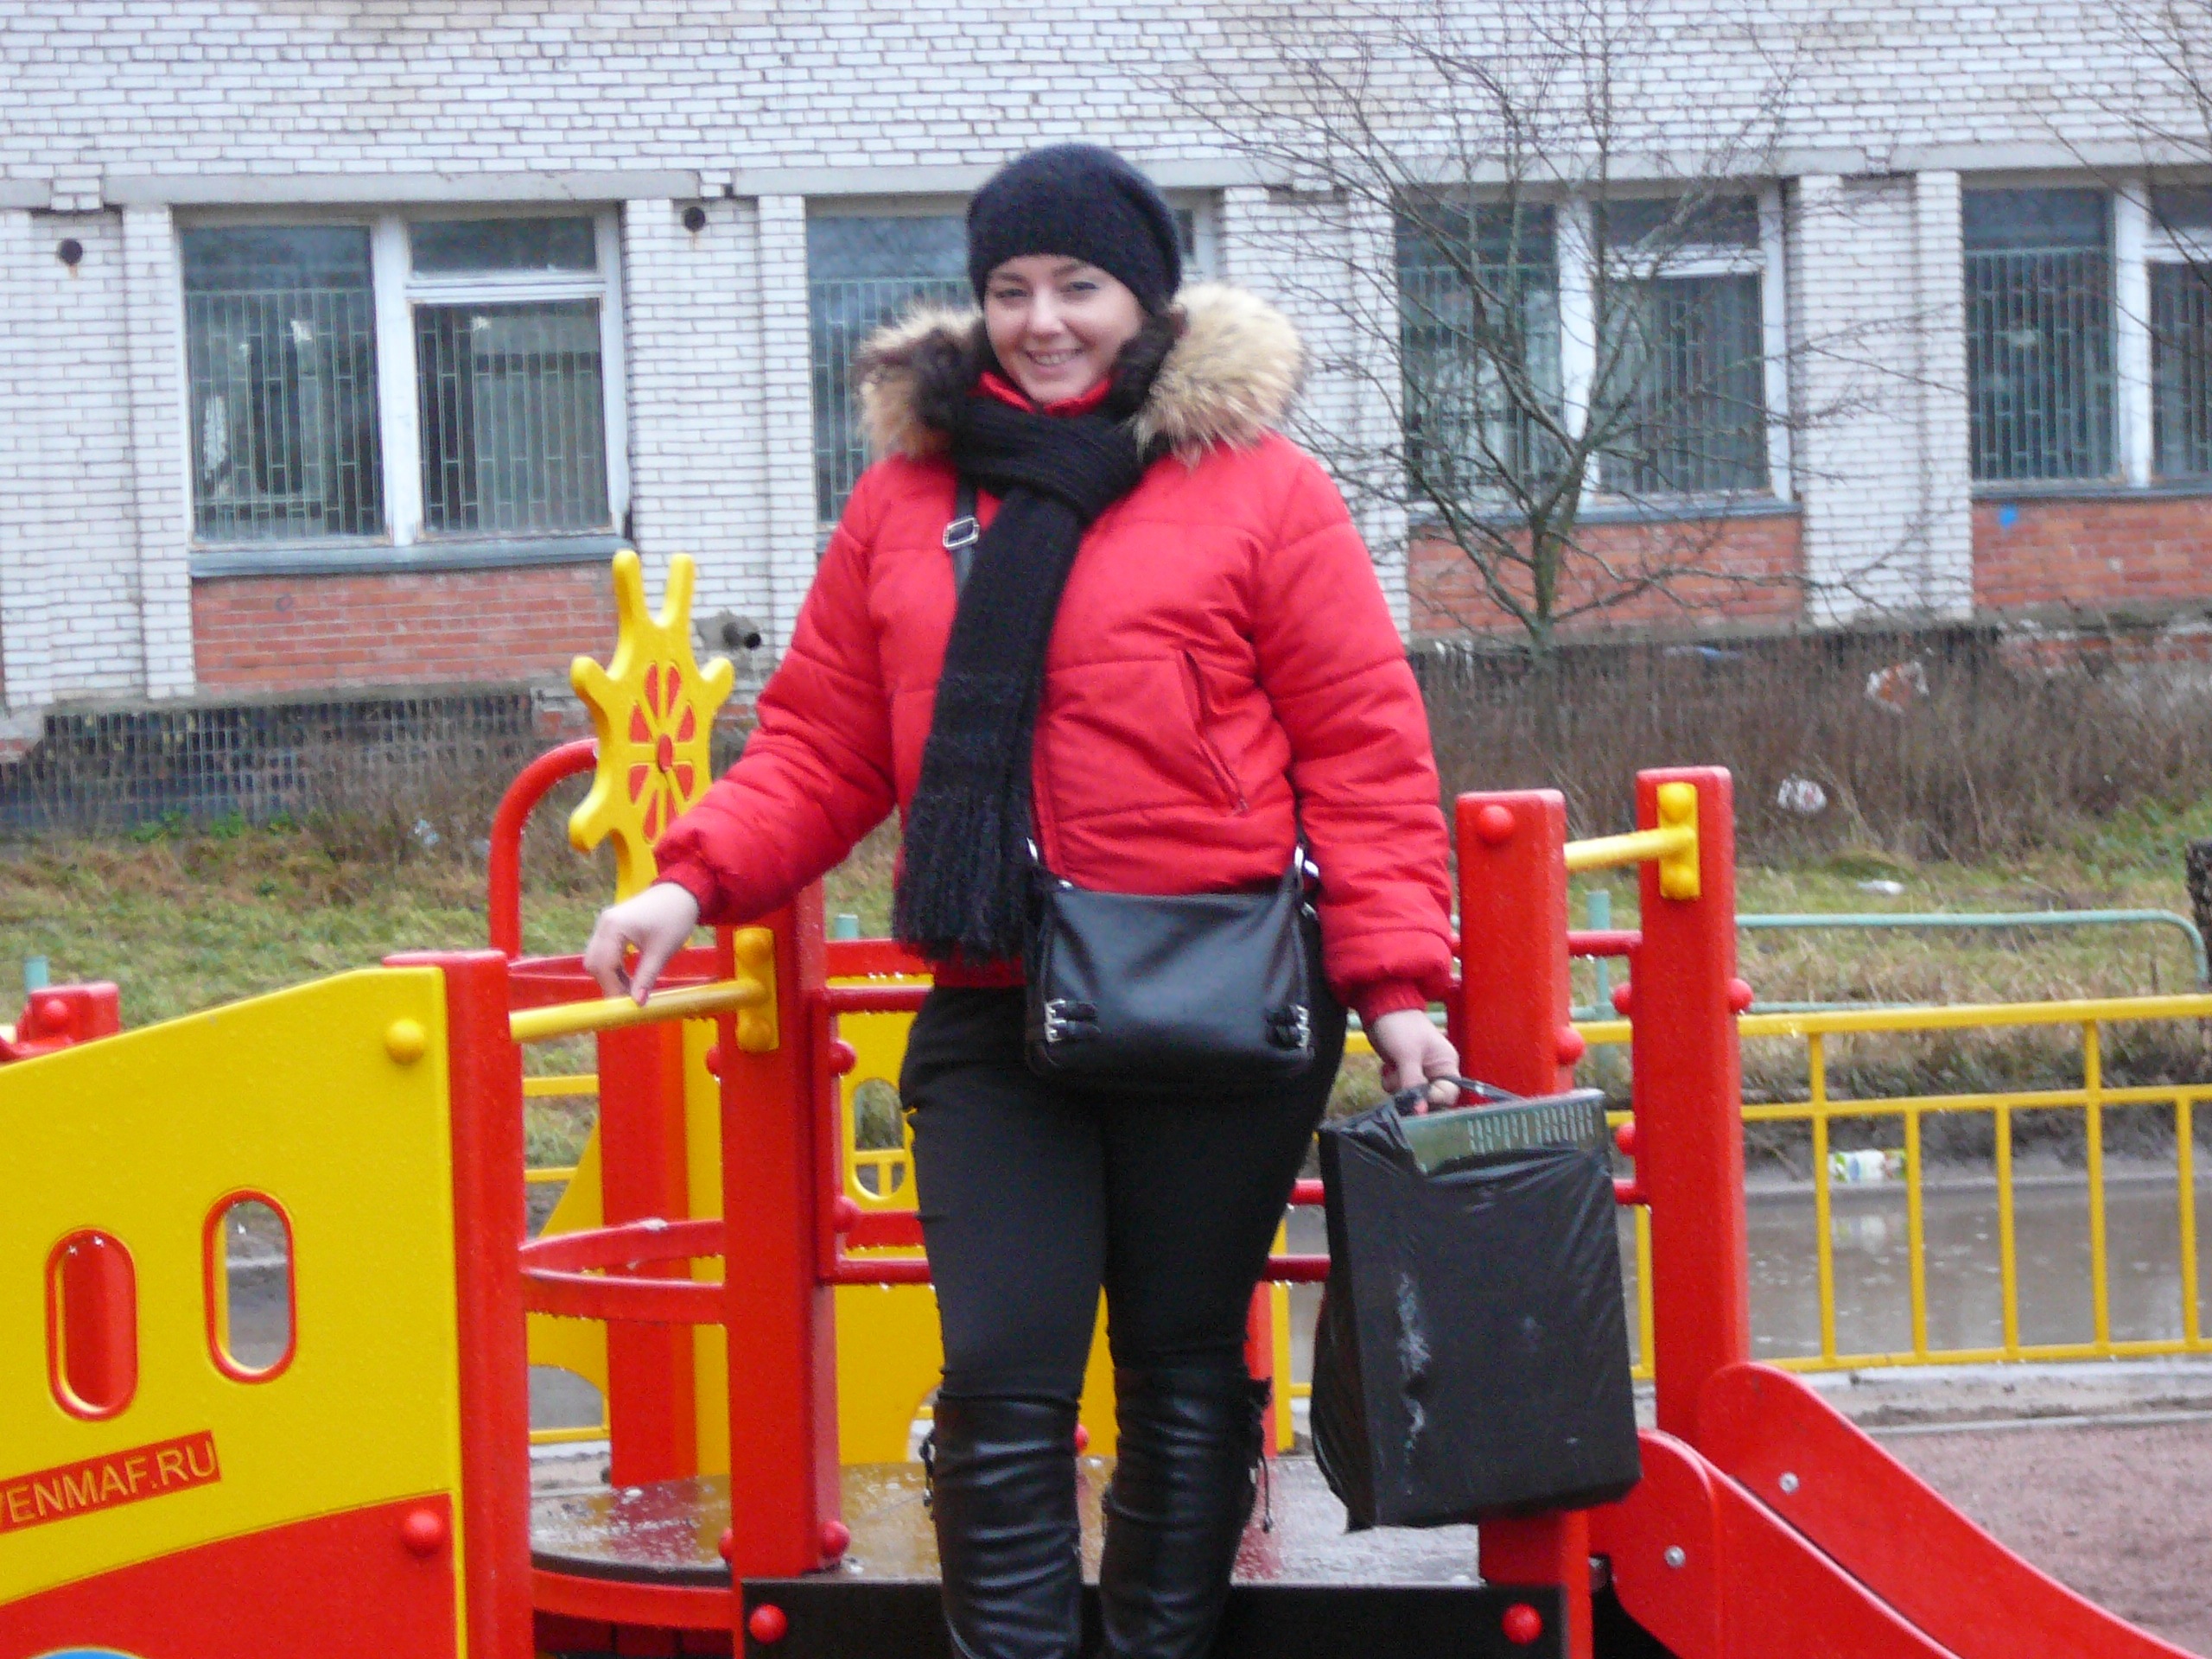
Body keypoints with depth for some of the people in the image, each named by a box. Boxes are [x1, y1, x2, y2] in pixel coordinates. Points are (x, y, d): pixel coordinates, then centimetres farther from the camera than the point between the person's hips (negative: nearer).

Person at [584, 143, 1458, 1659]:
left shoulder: (1257, 490, 2)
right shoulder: (905, 501, 12)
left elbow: (1365, 751, 0)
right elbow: (823, 748, 13)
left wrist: (1395, 979, -8)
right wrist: (699, 881, -3)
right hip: (995, 1017, 2)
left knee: (1185, 1368, 8)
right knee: (1002, 1377, -7)